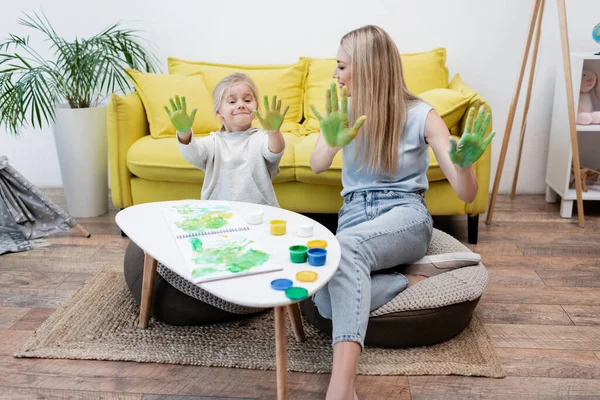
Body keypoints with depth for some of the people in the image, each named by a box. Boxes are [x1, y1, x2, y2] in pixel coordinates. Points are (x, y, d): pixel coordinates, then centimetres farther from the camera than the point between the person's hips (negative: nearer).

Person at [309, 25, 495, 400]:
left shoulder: (421, 115, -5)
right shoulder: (343, 110, 7)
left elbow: (467, 194, -9)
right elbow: (316, 166, -11)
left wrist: (463, 163, -32)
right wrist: (332, 143, -34)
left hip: (405, 216, -3)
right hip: (354, 216, 4)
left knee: (347, 245, -40)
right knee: (326, 301, -31)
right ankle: (415, 276, -15)